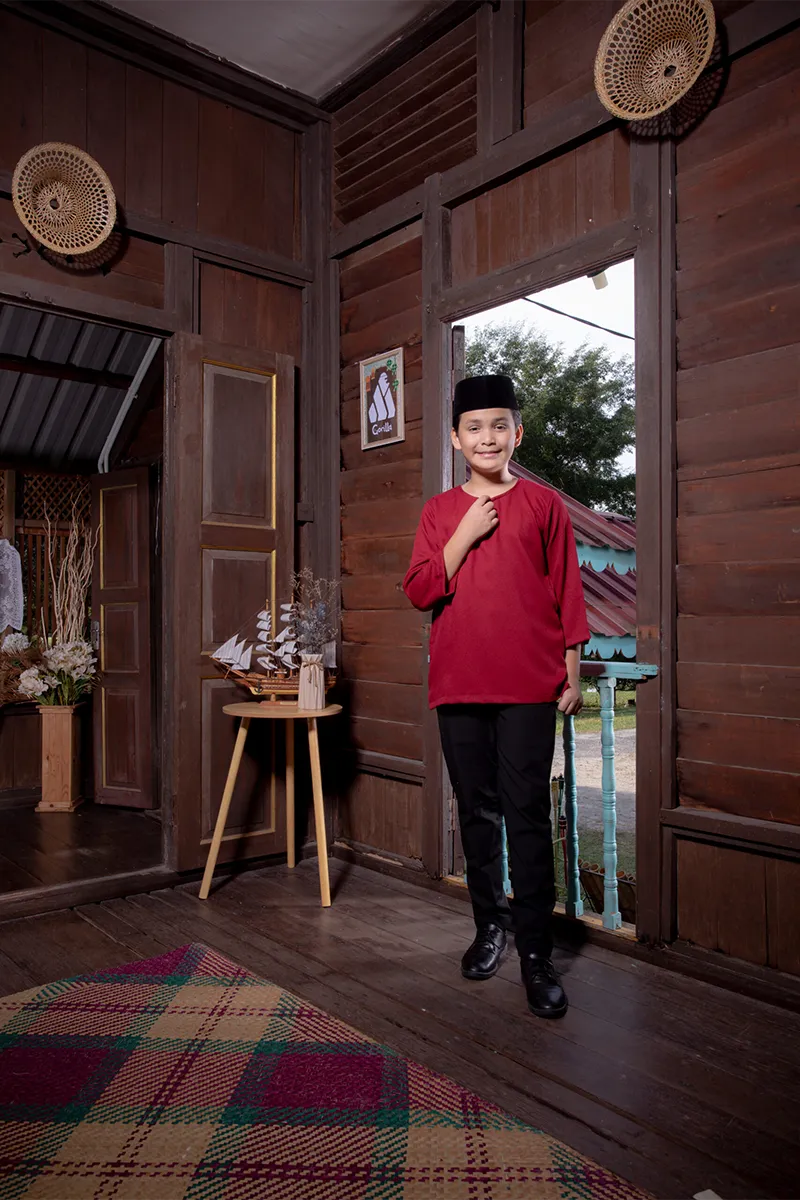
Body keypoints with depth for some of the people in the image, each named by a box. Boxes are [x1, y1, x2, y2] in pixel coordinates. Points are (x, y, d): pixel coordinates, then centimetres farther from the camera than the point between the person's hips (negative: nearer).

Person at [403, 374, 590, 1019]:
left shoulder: (544, 505, 3)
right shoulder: (439, 512, 9)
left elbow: (567, 593, 4)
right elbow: (419, 591, 0)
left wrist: (572, 672, 1)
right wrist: (465, 535, -9)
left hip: (528, 685, -2)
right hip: (459, 683, 3)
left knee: (528, 814, -1)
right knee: (477, 810, 12)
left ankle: (536, 950, 10)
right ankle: (490, 923, 29)